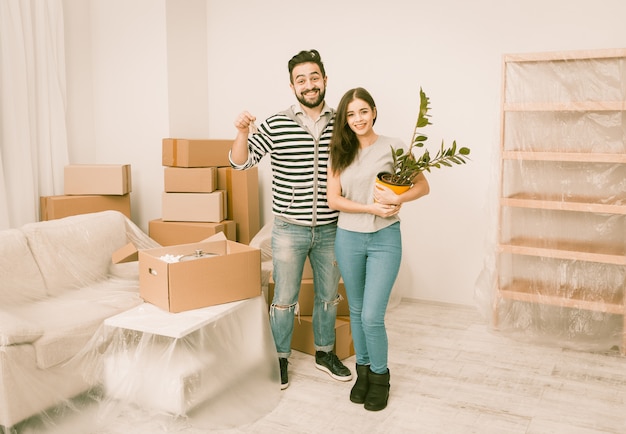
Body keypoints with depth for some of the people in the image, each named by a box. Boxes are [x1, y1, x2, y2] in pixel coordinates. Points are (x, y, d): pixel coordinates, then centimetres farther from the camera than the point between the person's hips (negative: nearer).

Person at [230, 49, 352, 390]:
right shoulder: (276, 125, -7)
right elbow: (240, 162, -8)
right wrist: (243, 132, -25)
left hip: (330, 229, 3)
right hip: (290, 229, -3)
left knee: (328, 295, 17)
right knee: (284, 299, 8)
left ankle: (325, 353, 37)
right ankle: (280, 359, 27)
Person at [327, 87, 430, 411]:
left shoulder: (393, 147, -4)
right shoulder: (339, 152, 3)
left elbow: (423, 186, 0)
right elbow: (333, 199, -4)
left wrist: (398, 199, -19)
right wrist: (371, 207, -16)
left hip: (385, 238, -3)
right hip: (348, 238, 3)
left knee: (372, 316, -7)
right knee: (356, 311, 15)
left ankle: (379, 376, 17)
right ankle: (363, 370, 34)